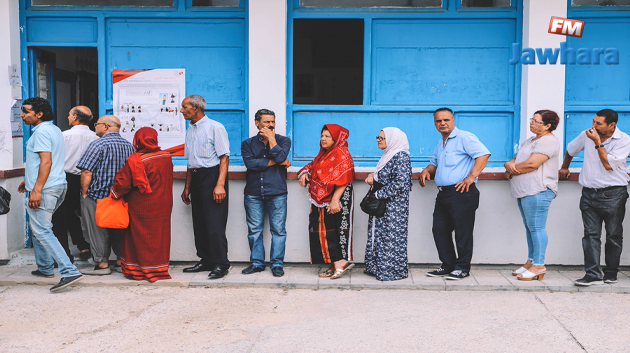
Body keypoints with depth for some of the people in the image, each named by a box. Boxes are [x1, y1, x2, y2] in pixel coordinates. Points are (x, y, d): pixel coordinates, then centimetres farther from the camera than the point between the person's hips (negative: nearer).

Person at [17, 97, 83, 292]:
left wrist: (37, 189, -27)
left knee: (42, 231, -11)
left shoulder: (41, 132, -14)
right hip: (58, 186, 10)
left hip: (46, 189, -10)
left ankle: (70, 271, -19)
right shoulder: (54, 130, 18)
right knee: (38, 227, 22)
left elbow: (46, 161, -23)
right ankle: (45, 268, 31)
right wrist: (29, 180, 35)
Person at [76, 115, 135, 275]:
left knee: (98, 231, 2)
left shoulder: (98, 145, -14)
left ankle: (102, 264, 5)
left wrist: (84, 194, -9)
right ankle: (122, 261, 17)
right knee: (119, 228, 14)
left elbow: (87, 172, -18)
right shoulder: (128, 145, 8)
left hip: (98, 195, -7)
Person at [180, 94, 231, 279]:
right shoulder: (190, 131, 16)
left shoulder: (215, 127, -8)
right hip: (196, 178, 8)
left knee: (215, 223, -8)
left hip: (212, 176, -8)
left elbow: (224, 157, -13)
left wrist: (220, 185, -21)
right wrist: (187, 187, 19)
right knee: (199, 223, 9)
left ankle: (221, 264, -2)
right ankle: (206, 261, 19)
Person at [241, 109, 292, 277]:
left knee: (278, 229, -2)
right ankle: (257, 263, 16)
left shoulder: (283, 140, 9)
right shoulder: (248, 143, 11)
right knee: (254, 230, 4)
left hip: (277, 193, -1)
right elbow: (250, 163, -8)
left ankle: (277, 264, 9)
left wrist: (271, 138, -4)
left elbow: (280, 157, -12)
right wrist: (277, 163, -6)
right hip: (253, 193, 1)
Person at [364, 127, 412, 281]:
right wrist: (373, 176, 4)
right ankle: (377, 266, 22)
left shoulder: (400, 156, -16)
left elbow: (399, 184, -23)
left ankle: (393, 270, 8)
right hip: (382, 205, 9)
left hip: (393, 207, -9)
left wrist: (378, 194, -18)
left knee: (391, 235, -2)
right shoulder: (388, 155, 13)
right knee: (379, 233, 12)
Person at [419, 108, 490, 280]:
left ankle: (462, 268, 9)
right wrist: (427, 170, 10)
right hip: (443, 194, 9)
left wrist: (471, 177, -22)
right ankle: (448, 265, 21)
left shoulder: (464, 138, -7)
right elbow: (435, 163, 33)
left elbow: (483, 154, -17)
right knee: (439, 230, 10)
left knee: (462, 232, -2)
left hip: (461, 193, -9)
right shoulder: (440, 144, 21)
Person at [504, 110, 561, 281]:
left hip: (537, 191, -10)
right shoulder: (530, 141, 23)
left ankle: (539, 265, -2)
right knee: (530, 227, 12)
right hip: (524, 191, 10)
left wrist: (511, 170, -6)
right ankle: (531, 261, 18)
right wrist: (509, 165, -5)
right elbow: (514, 160, 20)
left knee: (536, 227, -7)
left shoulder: (548, 141, -10)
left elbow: (532, 164, -20)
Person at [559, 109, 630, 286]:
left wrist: (598, 143, -17)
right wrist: (564, 168, 35)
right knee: (591, 234, -3)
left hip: (613, 194, -3)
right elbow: (570, 150, 25)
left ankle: (611, 273, 20)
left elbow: (608, 164, -19)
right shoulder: (587, 135, 5)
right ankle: (593, 274, -5)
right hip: (589, 193, 3)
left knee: (614, 236, 7)